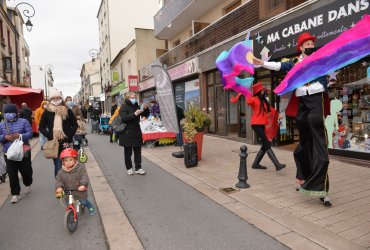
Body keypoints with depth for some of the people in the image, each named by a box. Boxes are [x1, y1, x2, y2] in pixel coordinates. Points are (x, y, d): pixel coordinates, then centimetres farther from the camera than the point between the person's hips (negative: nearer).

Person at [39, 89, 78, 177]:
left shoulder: (67, 111, 3)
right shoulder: (47, 112, 3)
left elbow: (75, 125, 7)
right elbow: (41, 127, 8)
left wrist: (69, 135, -5)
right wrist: (49, 136, -6)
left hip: (66, 143, 0)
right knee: (58, 166, 3)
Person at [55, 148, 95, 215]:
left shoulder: (80, 168, -18)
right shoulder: (61, 172, -6)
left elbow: (84, 177, -26)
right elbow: (58, 180, -5)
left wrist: (83, 185, -42)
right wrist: (59, 187, -25)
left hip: (79, 190, -4)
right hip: (68, 192, 4)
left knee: (84, 202, 2)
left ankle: (90, 208, 31)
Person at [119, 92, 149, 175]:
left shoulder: (136, 106, 12)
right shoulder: (124, 106, -6)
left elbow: (146, 114, 15)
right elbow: (123, 118, -20)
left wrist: (145, 109, -6)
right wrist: (135, 114, -28)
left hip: (137, 132, 5)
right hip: (127, 133, -5)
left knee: (138, 151, 7)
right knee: (128, 152, 5)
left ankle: (138, 168, 14)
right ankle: (129, 168, 17)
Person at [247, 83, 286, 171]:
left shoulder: (264, 101, 20)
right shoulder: (254, 99, -5)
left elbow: (270, 109, 21)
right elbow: (248, 101, -24)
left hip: (262, 124, 9)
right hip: (256, 124, -9)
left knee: (265, 145, 9)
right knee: (267, 144, -12)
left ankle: (256, 163, 19)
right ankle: (277, 165, -13)